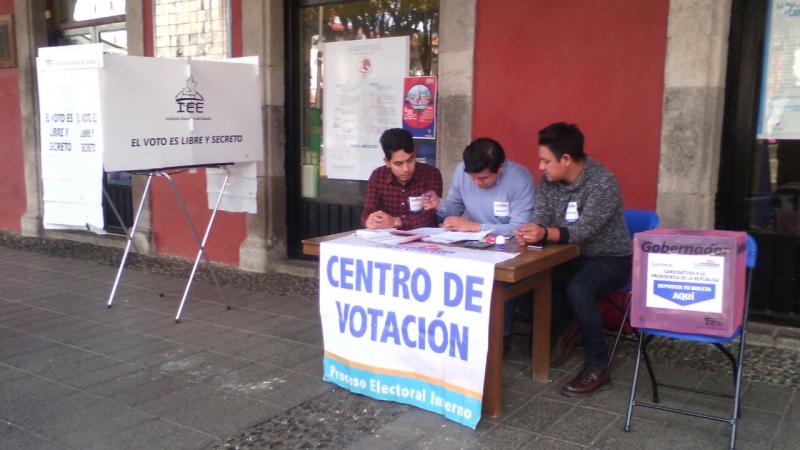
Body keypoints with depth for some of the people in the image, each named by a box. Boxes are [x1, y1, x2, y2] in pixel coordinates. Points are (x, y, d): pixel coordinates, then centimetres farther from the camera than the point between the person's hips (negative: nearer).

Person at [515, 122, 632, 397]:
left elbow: (583, 231, -32)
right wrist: (529, 233, -33)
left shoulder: (603, 184, -23)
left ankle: (597, 368, -18)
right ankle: (564, 328, 9)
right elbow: (541, 219, -8)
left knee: (577, 289, -34)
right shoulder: (549, 180, -3)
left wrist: (546, 234, -49)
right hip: (572, 256, 7)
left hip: (610, 259, -6)